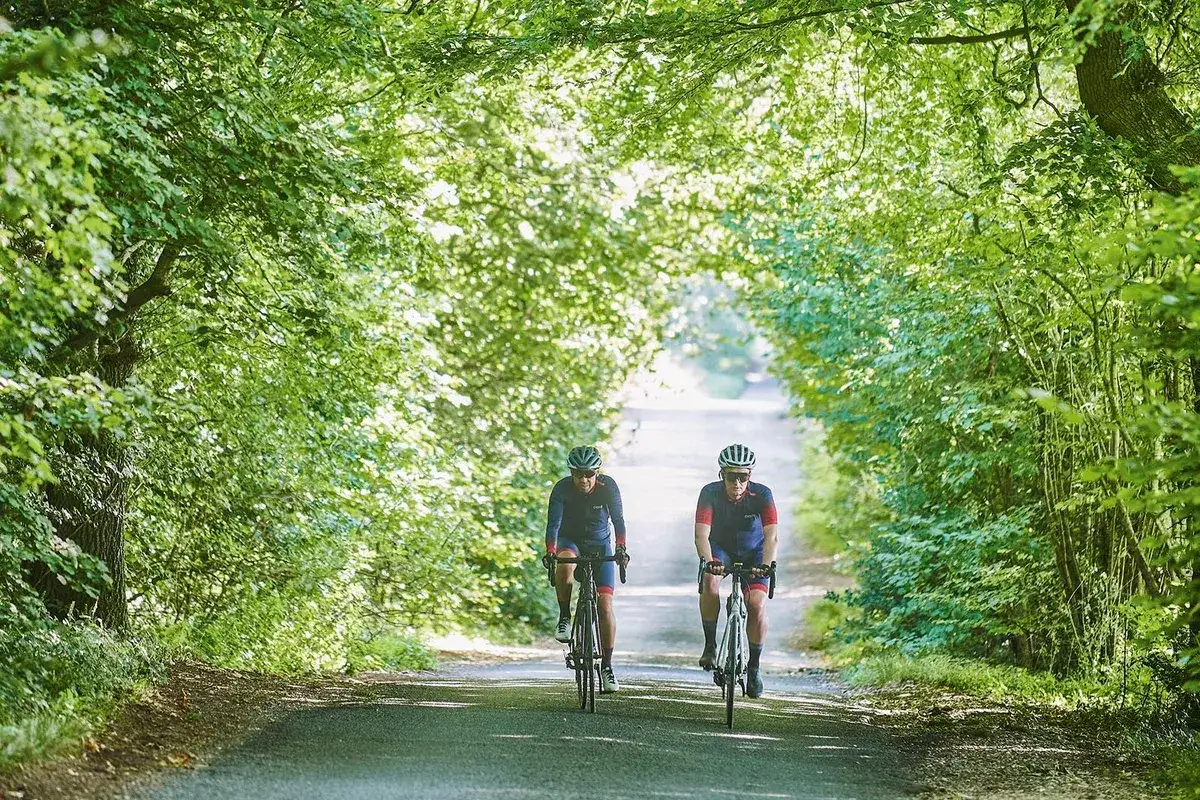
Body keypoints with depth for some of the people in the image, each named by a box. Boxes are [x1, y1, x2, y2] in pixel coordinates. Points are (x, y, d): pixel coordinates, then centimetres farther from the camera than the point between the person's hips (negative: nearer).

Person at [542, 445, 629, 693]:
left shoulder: (608, 486, -19)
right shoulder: (562, 489, -21)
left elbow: (618, 519, -25)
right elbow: (553, 523, -28)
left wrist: (620, 547, -42)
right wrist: (550, 551, -44)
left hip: (600, 545, 1)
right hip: (570, 542, -1)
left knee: (605, 604, -11)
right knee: (565, 566, -39)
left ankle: (607, 666, -4)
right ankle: (564, 617, -17)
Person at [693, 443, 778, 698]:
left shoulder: (761, 495, -25)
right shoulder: (710, 493, -25)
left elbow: (772, 535, -34)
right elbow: (702, 533, -35)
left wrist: (766, 564, -51)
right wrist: (708, 560, -53)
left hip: (753, 552, 0)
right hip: (720, 549, 0)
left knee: (757, 604, -18)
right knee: (710, 582, -32)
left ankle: (754, 666, -1)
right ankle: (710, 644, -16)